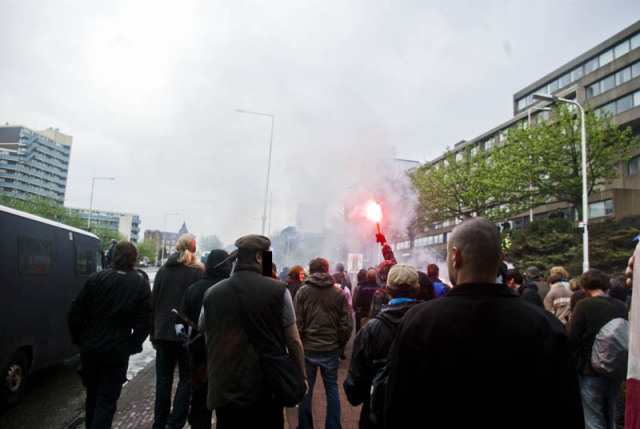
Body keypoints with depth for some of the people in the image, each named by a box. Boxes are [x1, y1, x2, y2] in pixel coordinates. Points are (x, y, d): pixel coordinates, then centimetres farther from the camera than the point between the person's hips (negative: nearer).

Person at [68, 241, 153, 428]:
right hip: (117, 353, -3)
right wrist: (132, 346, 0)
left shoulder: (97, 278, -4)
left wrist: (79, 340, 7)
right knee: (107, 401, 7)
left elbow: (75, 312, -4)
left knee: (92, 395, 23)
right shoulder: (141, 285, -6)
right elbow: (145, 322, -11)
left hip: (90, 349, 3)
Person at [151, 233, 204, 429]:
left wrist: (154, 335, 14)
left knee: (163, 379, 14)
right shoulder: (198, 272, -9)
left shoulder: (163, 271, 4)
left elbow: (154, 302, 8)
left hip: (163, 332, 4)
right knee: (186, 378, 9)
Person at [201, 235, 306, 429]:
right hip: (268, 391, -2)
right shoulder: (278, 290, -9)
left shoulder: (211, 293, 0)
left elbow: (204, 340, 11)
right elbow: (293, 341, -6)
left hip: (224, 390, 2)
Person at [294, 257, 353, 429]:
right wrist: (340, 345, 9)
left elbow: (297, 323, -7)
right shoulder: (339, 293, -3)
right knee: (332, 388, 13)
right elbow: (346, 325, -2)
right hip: (331, 349, 1)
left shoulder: (302, 291, -6)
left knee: (306, 389, 11)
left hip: (307, 348, -1)